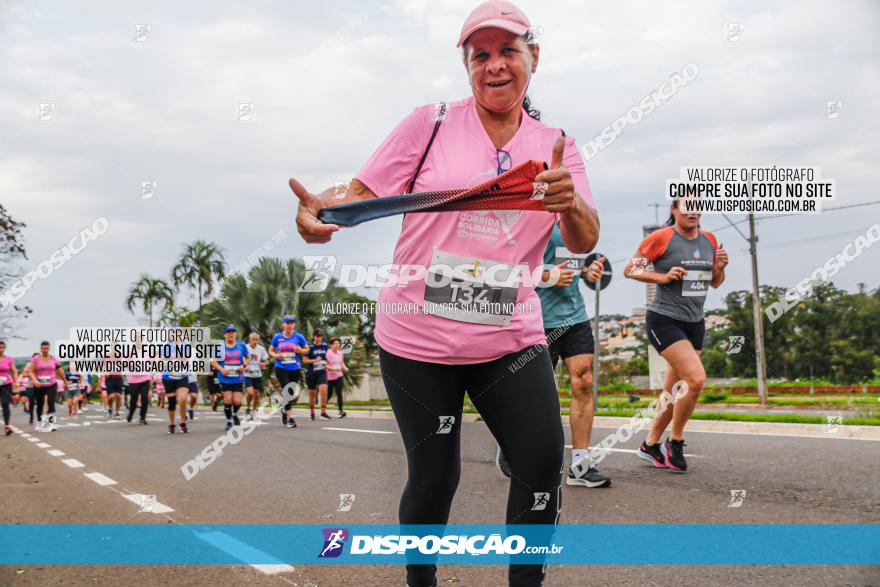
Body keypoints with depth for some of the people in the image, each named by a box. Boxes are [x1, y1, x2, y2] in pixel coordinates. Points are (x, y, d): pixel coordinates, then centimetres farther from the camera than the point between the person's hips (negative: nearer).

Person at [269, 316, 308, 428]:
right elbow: (270, 350, 12)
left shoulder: (298, 337, 1)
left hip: (295, 368, 2)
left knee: (293, 394, 7)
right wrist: (276, 355, -9)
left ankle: (285, 410, 38)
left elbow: (307, 349, 8)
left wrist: (300, 350, -13)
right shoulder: (277, 337, 3)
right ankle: (290, 418, -7)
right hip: (281, 368, -2)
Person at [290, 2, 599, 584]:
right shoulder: (430, 124, 0)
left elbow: (585, 241, -1)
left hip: (511, 339, 2)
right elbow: (364, 195, -4)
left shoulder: (556, 145, 6)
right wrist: (324, 209, -27)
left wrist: (569, 202, -24)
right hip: (418, 338, -2)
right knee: (434, 474, 2)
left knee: (544, 460, -10)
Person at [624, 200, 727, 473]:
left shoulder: (709, 240, 9)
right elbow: (629, 270, -5)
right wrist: (662, 276, -18)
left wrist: (719, 267, -3)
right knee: (696, 378, -20)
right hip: (664, 320, -7)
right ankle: (675, 443, -2)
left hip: (694, 323, 7)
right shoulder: (661, 238, -9)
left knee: (673, 393, 9)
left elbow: (715, 283, 18)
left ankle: (650, 445, 25)